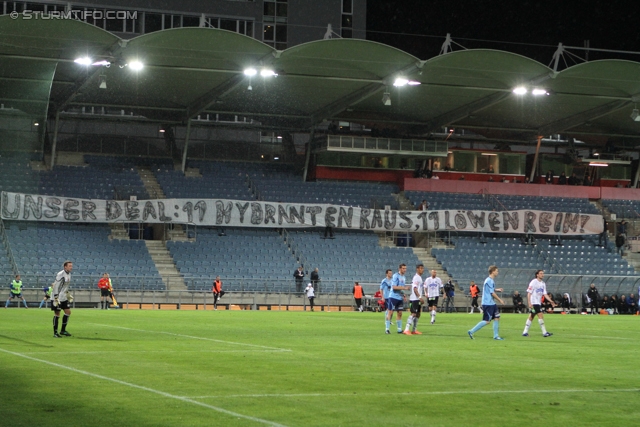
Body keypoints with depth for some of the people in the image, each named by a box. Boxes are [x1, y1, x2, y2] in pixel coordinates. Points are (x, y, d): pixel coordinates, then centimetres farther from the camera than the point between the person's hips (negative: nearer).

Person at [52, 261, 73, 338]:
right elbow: (56, 286, -20)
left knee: (68, 312, 8)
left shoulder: (69, 274, 9)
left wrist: (68, 294, 22)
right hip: (58, 297, -9)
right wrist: (56, 298, -23)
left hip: (64, 297, 9)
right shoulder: (60, 274, -18)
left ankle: (63, 330, 19)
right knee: (57, 314, -3)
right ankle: (55, 332, 5)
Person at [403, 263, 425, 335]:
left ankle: (414, 330, 17)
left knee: (418, 314, 12)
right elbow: (415, 288, -21)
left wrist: (421, 298, 22)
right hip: (414, 299, -10)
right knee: (413, 314, -15)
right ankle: (406, 330, -19)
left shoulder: (419, 277, 18)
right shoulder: (416, 277, -13)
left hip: (418, 299, 10)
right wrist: (420, 297, -25)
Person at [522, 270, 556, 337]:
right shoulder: (533, 282, -10)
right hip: (533, 303, -8)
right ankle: (544, 332, -14)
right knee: (540, 315, -14)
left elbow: (545, 294, 13)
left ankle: (525, 332, 13)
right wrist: (529, 303, -20)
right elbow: (529, 293, -12)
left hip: (538, 303, 8)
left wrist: (551, 301, 0)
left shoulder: (543, 283, 12)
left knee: (531, 317, 9)